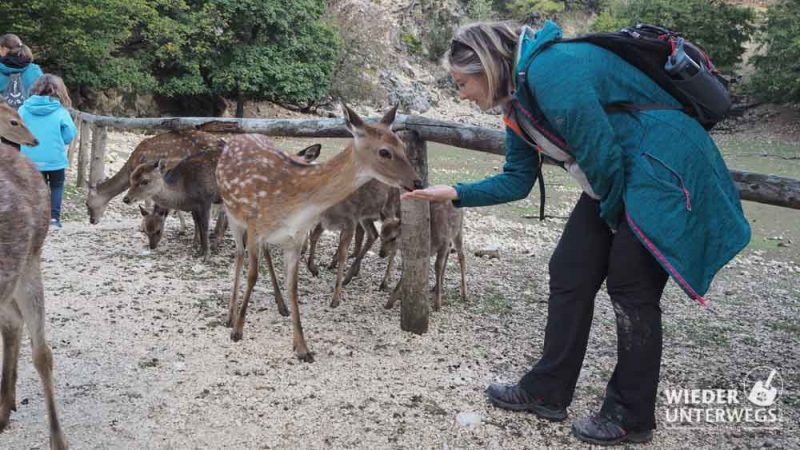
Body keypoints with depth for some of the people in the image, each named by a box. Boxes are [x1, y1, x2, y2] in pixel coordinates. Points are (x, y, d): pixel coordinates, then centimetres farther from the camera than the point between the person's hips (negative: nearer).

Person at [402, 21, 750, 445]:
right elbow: (517, 179, 10)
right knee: (570, 274, 7)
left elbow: (601, 152, -23)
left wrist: (612, 213, -8)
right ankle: (547, 392, 19)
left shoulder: (549, 69, -24)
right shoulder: (518, 98, 6)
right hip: (619, 177, 9)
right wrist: (456, 193, 1)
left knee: (631, 289, -4)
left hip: (664, 167, -9)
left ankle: (632, 417, 14)